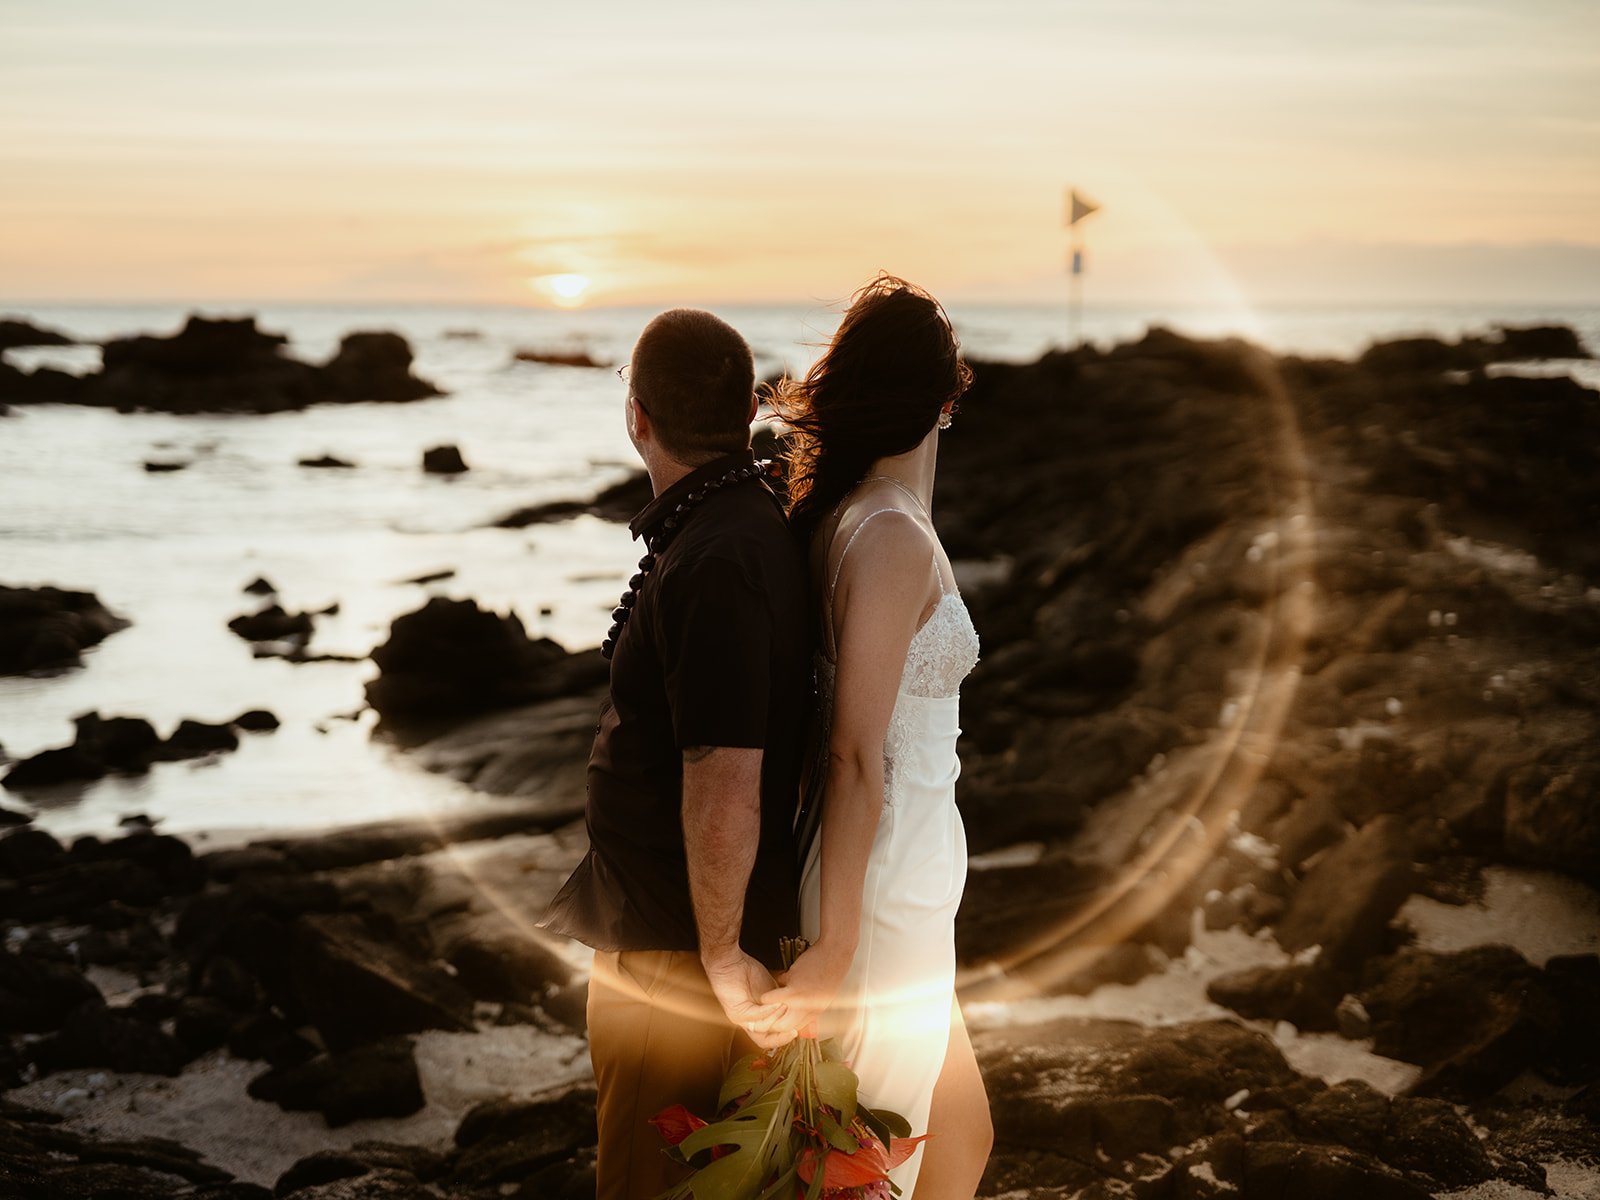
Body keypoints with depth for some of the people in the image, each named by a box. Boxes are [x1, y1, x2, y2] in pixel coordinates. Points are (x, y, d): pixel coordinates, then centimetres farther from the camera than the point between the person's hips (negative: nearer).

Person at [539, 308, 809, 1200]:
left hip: (673, 950, -10)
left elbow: (724, 787, -31)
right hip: (661, 921, 10)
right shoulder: (761, 524, 6)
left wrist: (721, 955, -19)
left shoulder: (712, 564, -27)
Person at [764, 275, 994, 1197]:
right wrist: (835, 950, -21)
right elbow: (855, 758, -23)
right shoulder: (895, 538, -21)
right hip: (884, 897, -9)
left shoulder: (839, 517, 6)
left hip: (906, 880, 9)